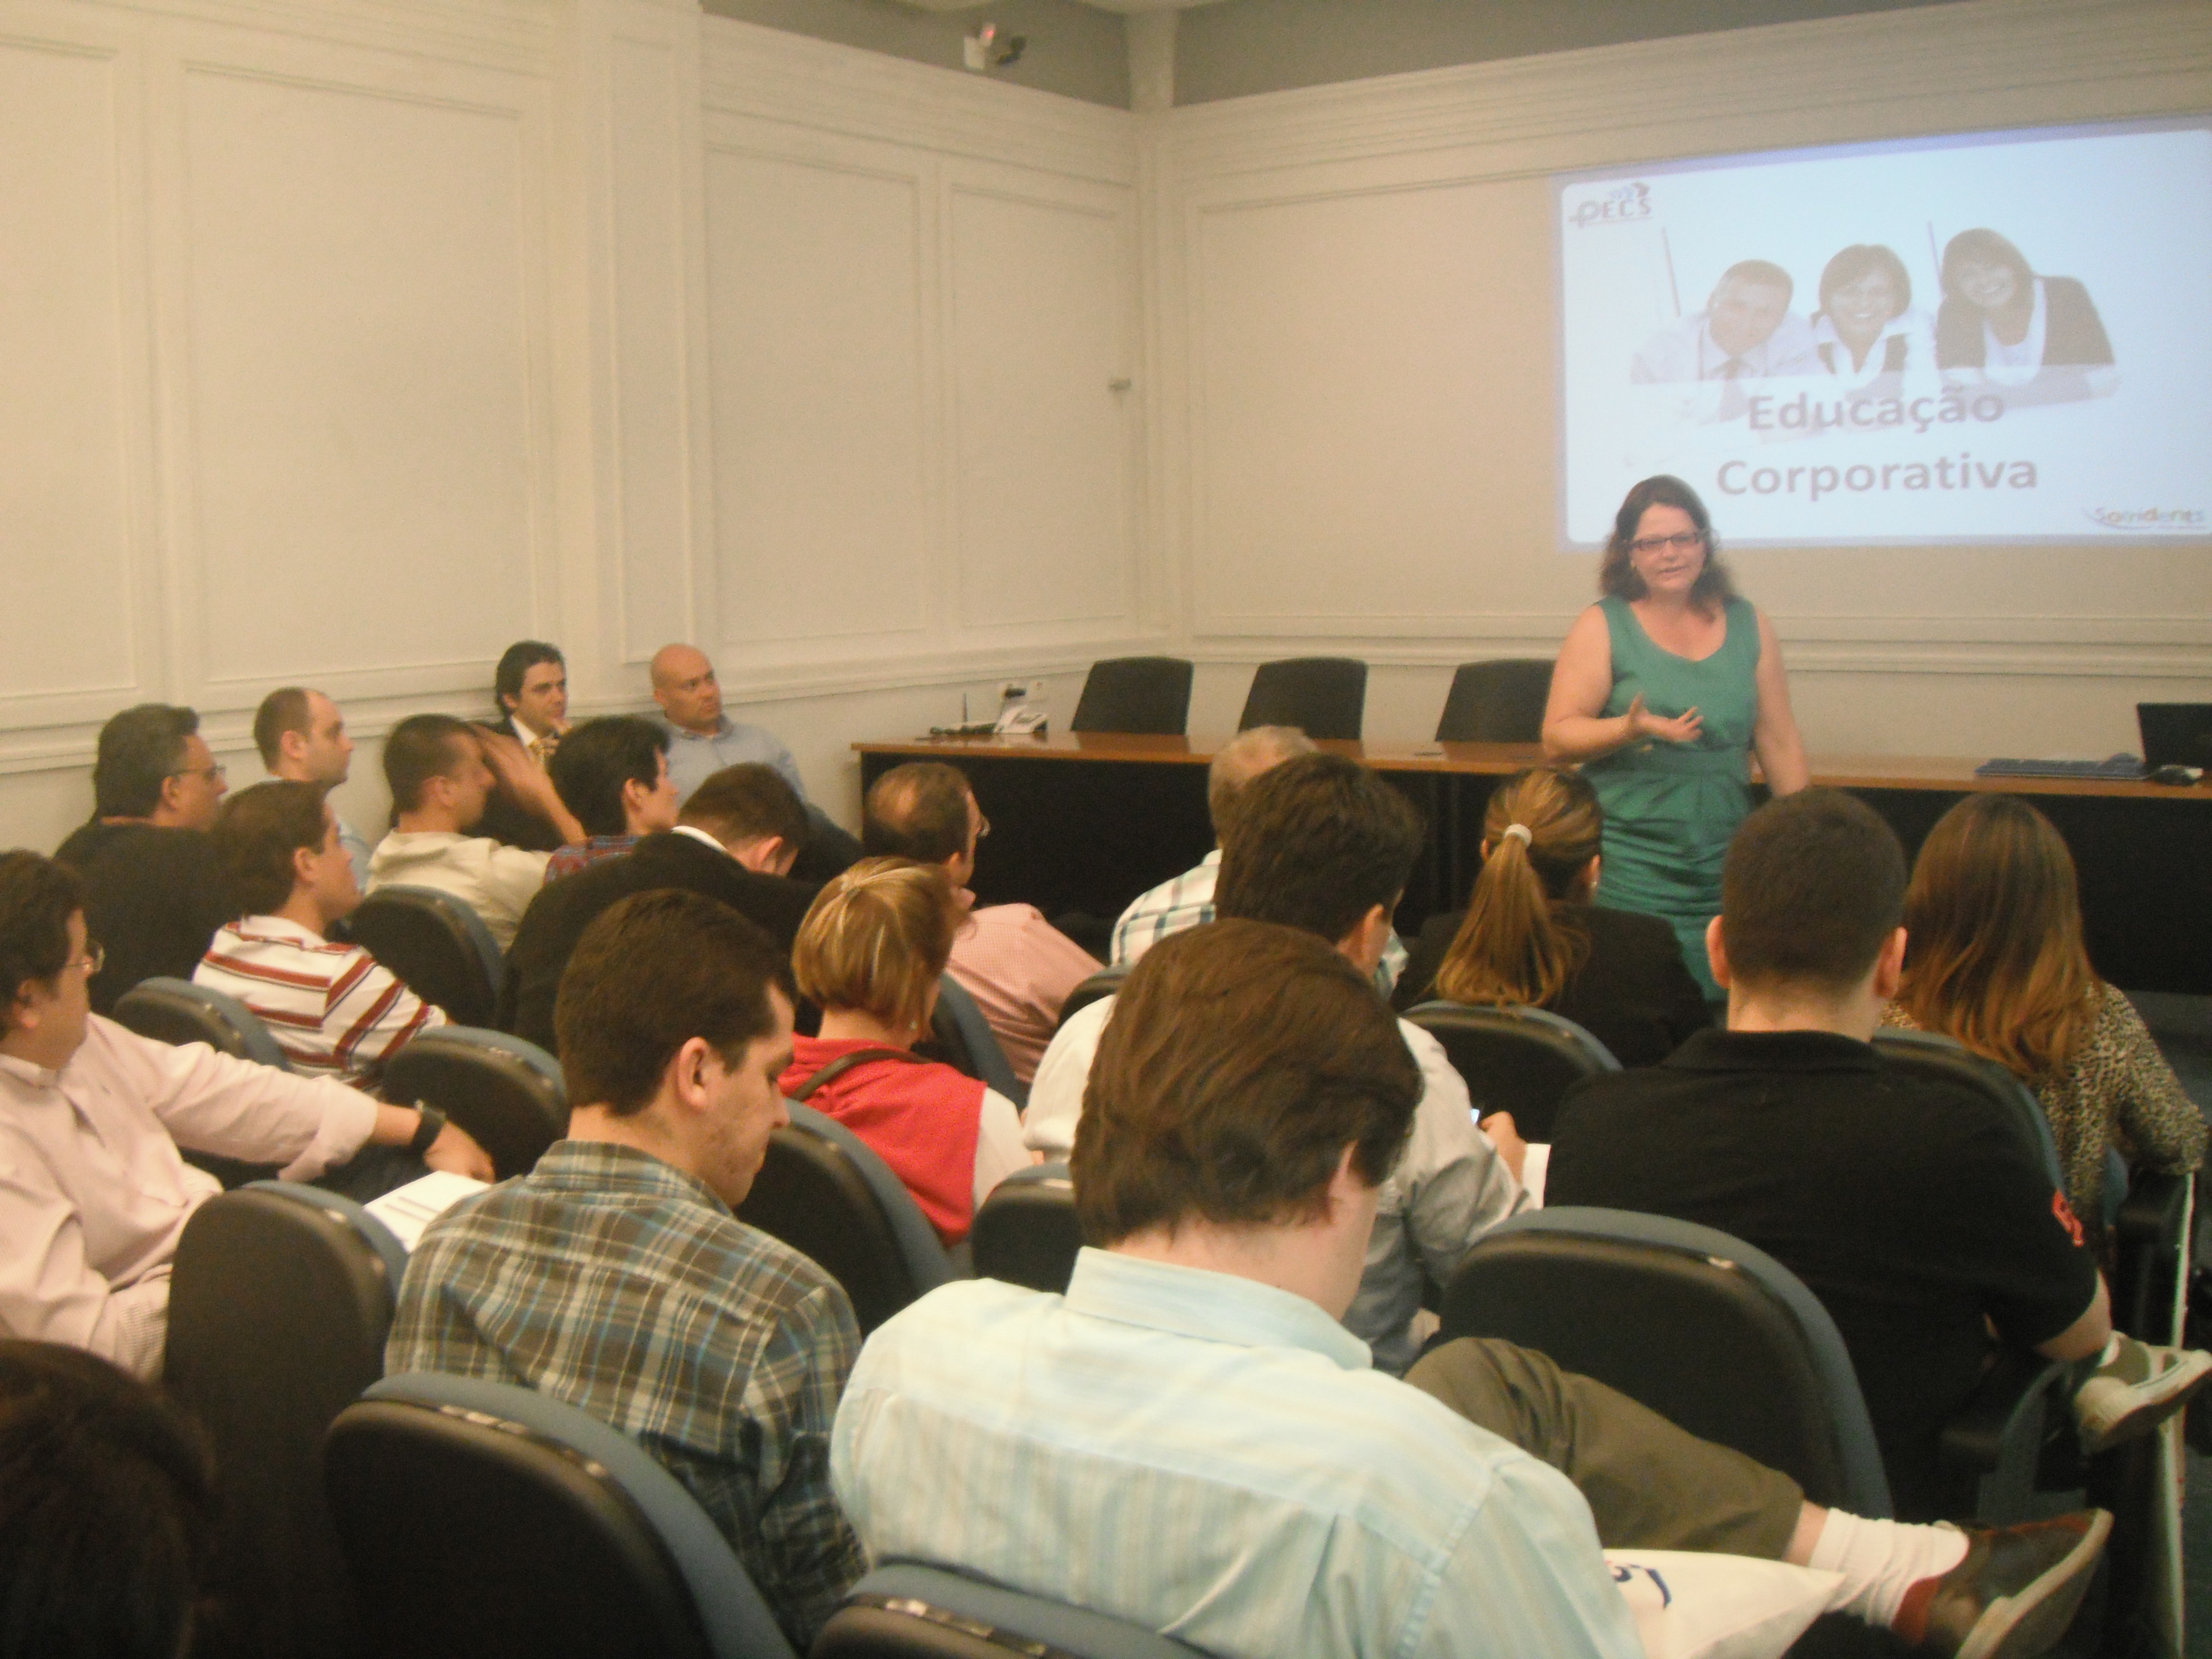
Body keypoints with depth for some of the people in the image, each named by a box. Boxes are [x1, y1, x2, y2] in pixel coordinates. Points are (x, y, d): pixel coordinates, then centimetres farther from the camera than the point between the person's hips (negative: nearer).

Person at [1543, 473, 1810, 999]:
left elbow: (1781, 745, 14)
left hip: (1725, 862, 3)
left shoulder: (1749, 626, 11)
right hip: (1630, 869, -3)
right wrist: (1630, 728, -21)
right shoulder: (1602, 627, 1)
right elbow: (1557, 739, -5)